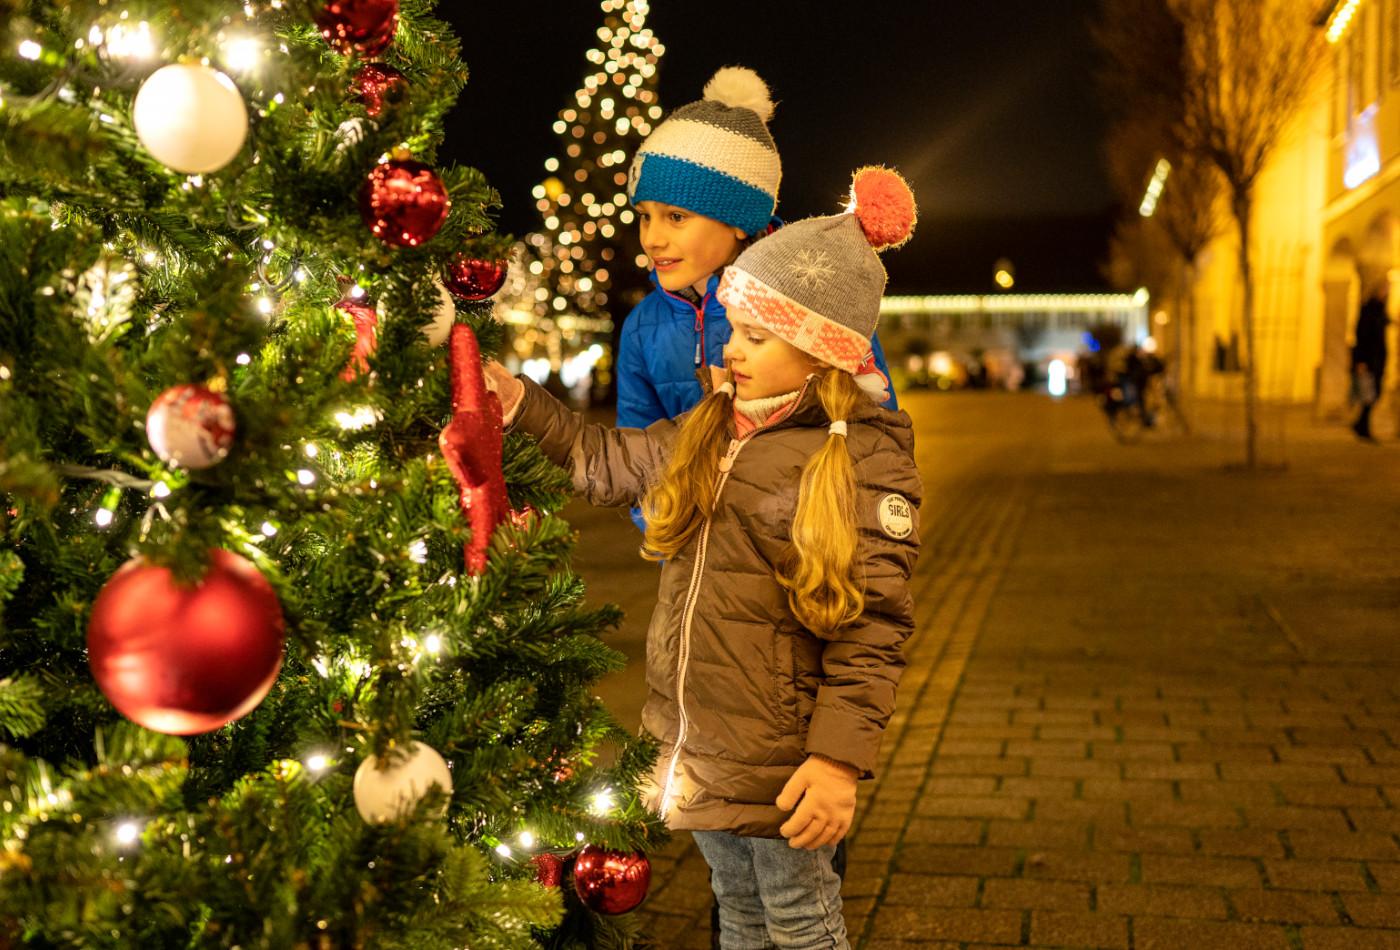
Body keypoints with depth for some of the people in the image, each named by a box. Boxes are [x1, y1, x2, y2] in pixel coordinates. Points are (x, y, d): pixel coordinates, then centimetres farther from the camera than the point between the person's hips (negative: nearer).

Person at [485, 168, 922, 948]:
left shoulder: (865, 459, -16)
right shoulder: (713, 429, 7)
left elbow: (874, 627, -18)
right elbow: (609, 462, 21)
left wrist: (841, 757, -21)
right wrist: (522, 403, 15)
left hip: (779, 760, -7)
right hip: (698, 745, 7)